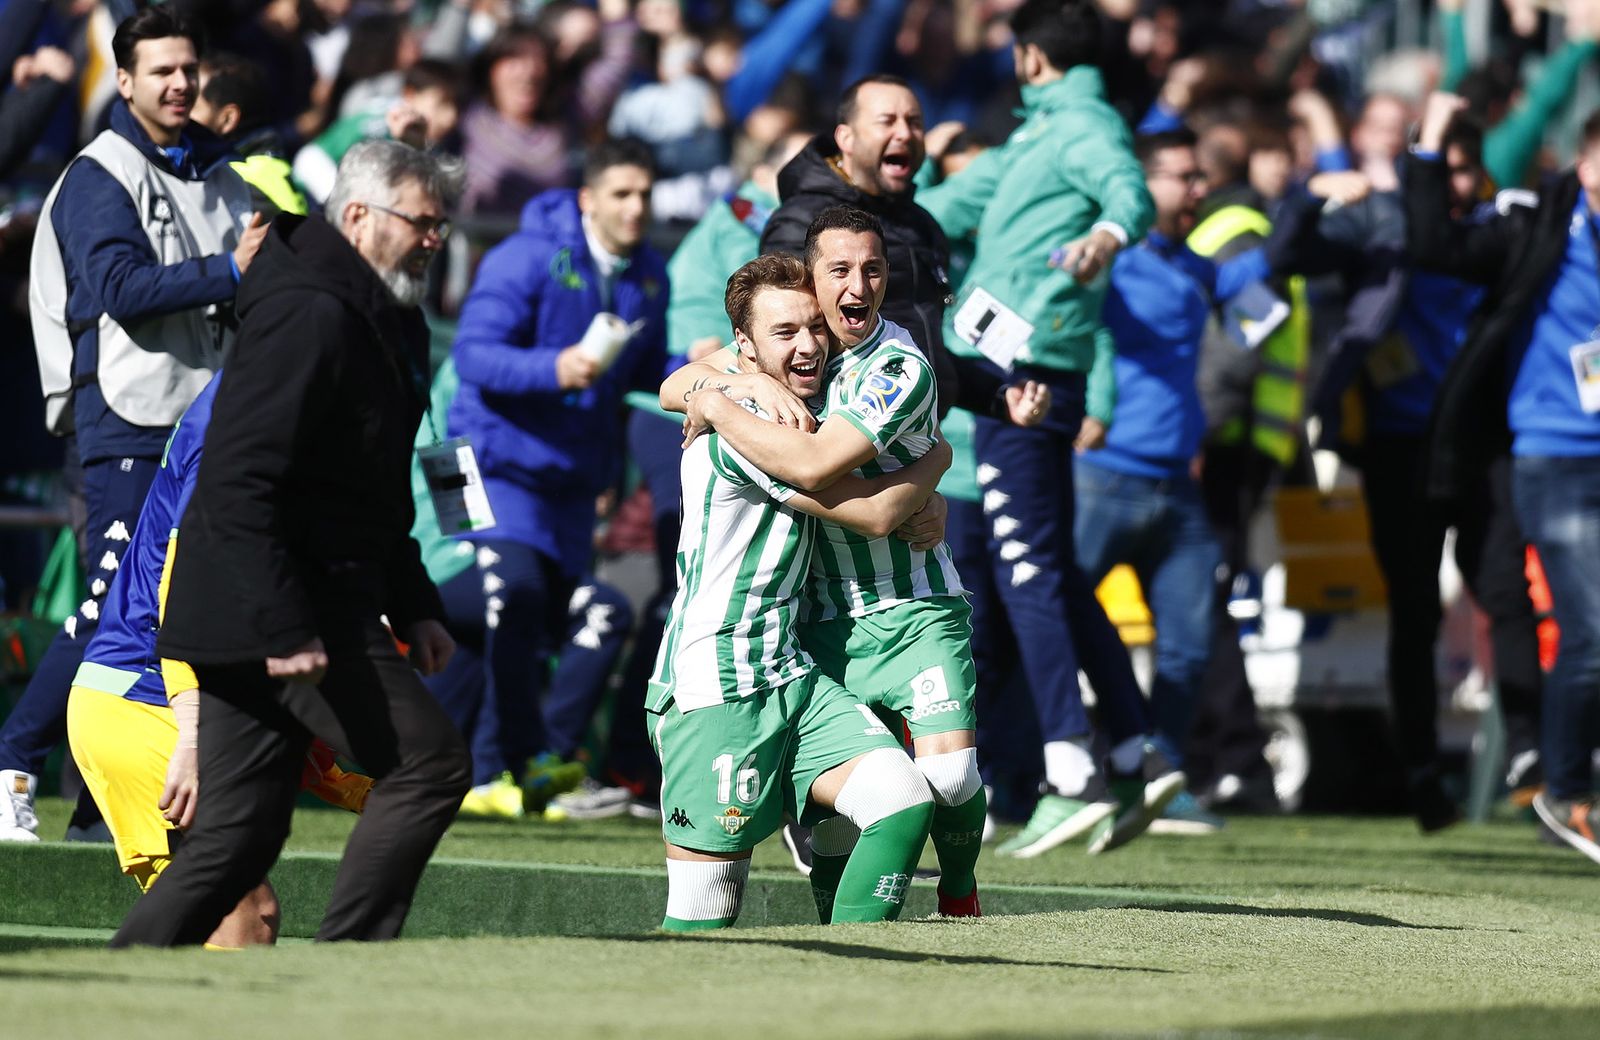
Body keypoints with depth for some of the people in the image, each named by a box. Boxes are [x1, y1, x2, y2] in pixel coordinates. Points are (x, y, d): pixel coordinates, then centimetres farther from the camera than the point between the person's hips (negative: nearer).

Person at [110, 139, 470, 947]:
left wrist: (413, 607, 20)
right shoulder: (309, 314, -15)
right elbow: (238, 480, -23)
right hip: (281, 613, -10)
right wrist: (285, 627, -27)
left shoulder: (380, 322, 19)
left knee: (239, 834, 7)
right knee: (429, 764, -9)